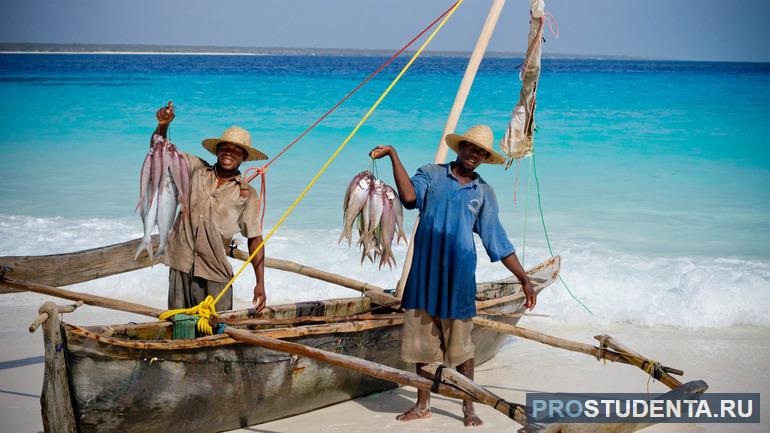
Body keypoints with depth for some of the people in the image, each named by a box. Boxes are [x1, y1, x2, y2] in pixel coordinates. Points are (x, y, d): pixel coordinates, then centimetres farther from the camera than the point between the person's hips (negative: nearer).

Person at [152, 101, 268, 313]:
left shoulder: (247, 194, 3)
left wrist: (260, 283, -3)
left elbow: (255, 238, 2)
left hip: (215, 273, -1)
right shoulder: (196, 169, 8)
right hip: (182, 265, 1)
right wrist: (163, 126, -9)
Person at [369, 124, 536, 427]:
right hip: (424, 272, 0)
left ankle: (468, 408, 15)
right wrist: (393, 155, -20)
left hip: (458, 276, 0)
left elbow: (498, 242, 11)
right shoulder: (431, 174, 6)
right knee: (423, 340, 8)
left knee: (460, 343, 3)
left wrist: (524, 280, 9)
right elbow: (410, 197, -16)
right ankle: (423, 405, 21)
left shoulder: (484, 192, 9)